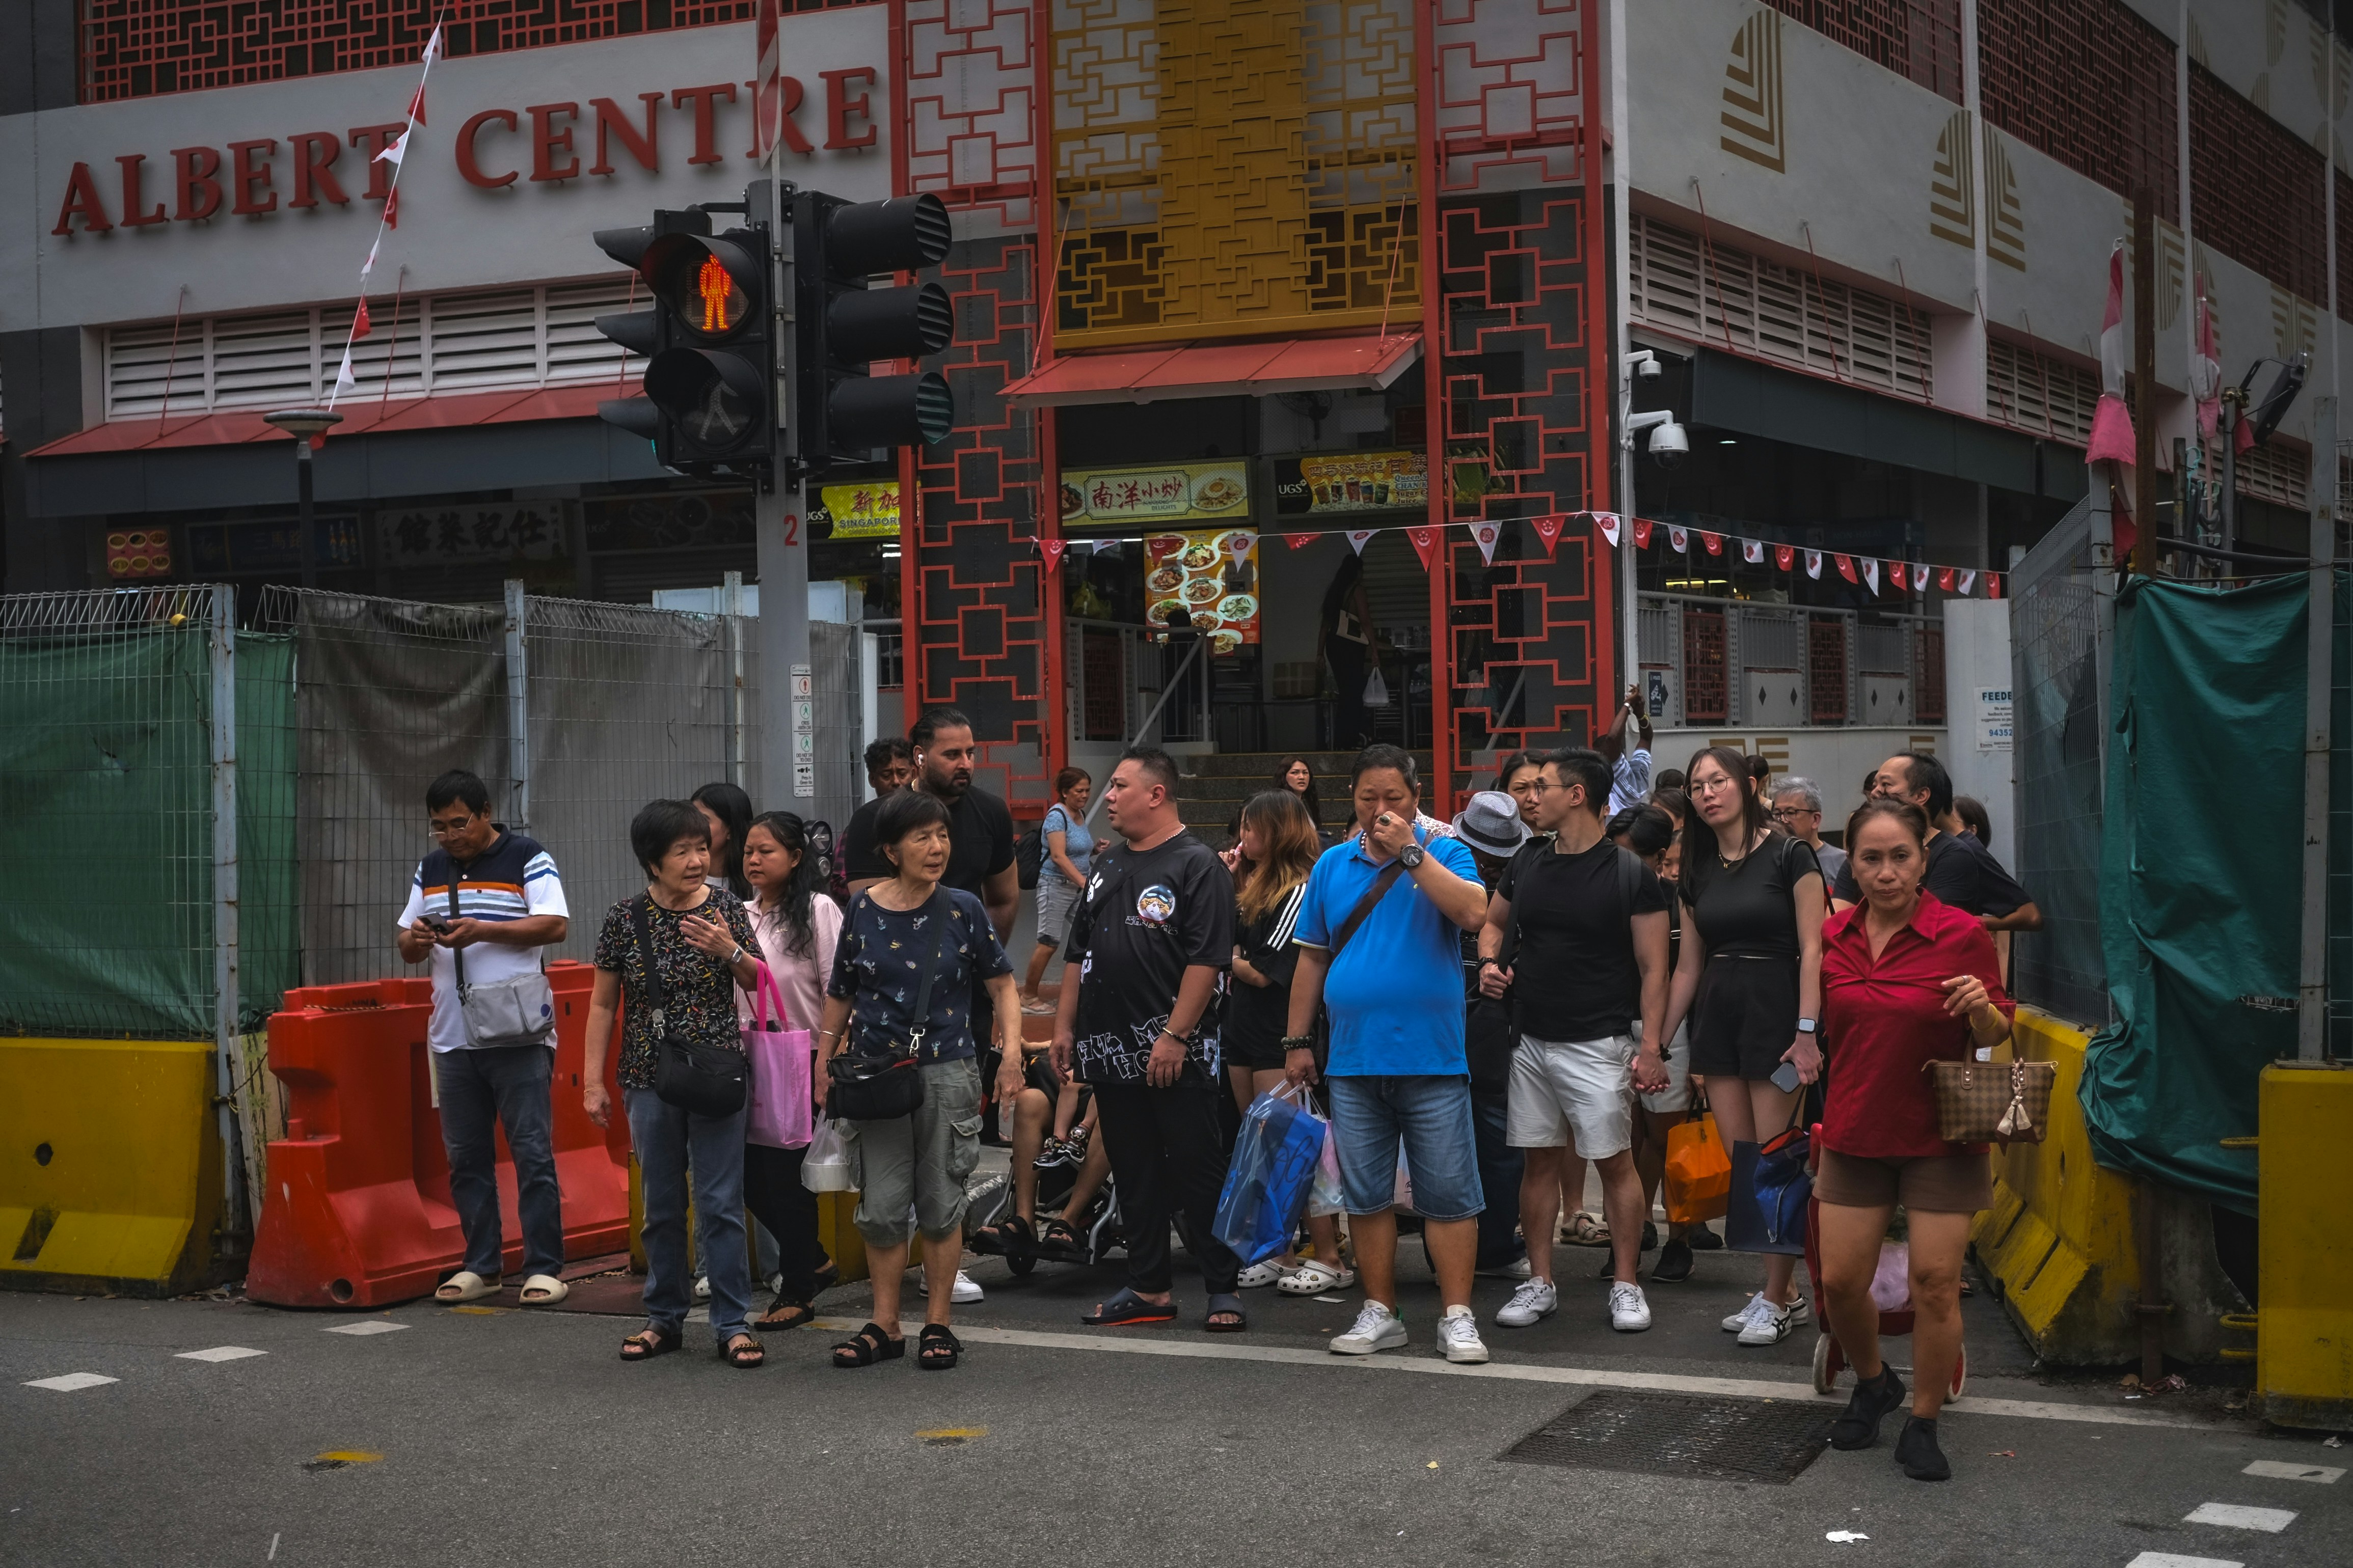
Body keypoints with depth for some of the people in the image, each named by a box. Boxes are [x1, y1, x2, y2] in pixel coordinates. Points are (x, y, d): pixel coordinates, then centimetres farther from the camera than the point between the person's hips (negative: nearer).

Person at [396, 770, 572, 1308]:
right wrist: (416, 939, -6)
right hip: (452, 1037, 6)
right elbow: (409, 948, 19)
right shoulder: (430, 870, 16)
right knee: (466, 1156, 9)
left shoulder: (527, 860, -2)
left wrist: (483, 930, -19)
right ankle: (482, 1265, 17)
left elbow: (556, 925, -12)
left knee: (533, 1153, -4)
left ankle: (544, 1268, 0)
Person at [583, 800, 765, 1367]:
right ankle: (665, 1318, 22)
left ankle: (733, 1322, 5)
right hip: (649, 1079, 1)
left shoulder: (725, 907, -2)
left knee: (721, 1203, -1)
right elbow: (603, 1003, 5)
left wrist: (731, 952, -15)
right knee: (661, 1205, 11)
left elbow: (758, 982, 6)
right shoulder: (625, 918, -2)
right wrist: (592, 1082, 3)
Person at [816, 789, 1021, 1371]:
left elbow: (1001, 985, 4)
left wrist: (1012, 1052, -7)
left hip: (947, 1072, -1)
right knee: (881, 1207, 3)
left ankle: (939, 1323, 16)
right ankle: (885, 1326, 15)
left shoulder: (963, 909, -1)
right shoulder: (864, 911, 1)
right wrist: (823, 1062, 12)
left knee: (940, 1204, 5)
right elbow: (840, 994, 12)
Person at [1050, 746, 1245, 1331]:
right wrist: (1065, 1026, 14)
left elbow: (1207, 959, -15)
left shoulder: (1197, 865, -8)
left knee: (1199, 1172, -2)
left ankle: (1224, 1289, 5)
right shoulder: (1108, 865, 16)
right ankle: (1149, 1288, 19)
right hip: (1111, 1051, 8)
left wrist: (1175, 1035, -20)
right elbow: (1078, 953, 21)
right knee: (1133, 1174, 11)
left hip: (1173, 1055, -7)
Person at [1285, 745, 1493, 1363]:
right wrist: (1297, 1041, 10)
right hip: (1353, 1060, 4)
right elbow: (1312, 960, 14)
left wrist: (1411, 852, -18)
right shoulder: (1332, 866, 11)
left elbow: (1473, 912, -19)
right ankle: (1379, 1313, 18)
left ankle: (1457, 1315, 5)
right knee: (1366, 1195, 9)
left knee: (1448, 1195, -1)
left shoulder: (1444, 853, 1)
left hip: (1432, 1058, -4)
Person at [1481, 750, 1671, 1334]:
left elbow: (1653, 969, -7)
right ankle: (1540, 1284, 16)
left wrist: (1651, 1046, -14)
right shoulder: (1526, 863, 8)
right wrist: (1491, 962, 1)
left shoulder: (1630, 874, -7)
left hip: (1597, 1043, -5)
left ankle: (1626, 1286, 8)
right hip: (1532, 1039, 5)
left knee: (1615, 1161, -2)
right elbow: (1493, 920, 24)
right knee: (1540, 1159, 9)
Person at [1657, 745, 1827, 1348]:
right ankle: (1785, 1291, 12)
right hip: (1716, 1015, 6)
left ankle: (1775, 1301, 1)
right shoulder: (1699, 872, 13)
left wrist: (1807, 1031, -18)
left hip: (1774, 1009, -6)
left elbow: (1811, 949, -10)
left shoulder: (1788, 856, -5)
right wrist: (1658, 1043, 14)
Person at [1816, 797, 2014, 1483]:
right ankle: (1873, 1385, 31)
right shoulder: (1833, 937, 2)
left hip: (1940, 1136, -3)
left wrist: (1982, 1008, -23)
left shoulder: (1961, 935, -9)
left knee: (1936, 1283, -5)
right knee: (1840, 1281, 2)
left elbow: (1997, 1034, -2)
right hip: (1855, 1133, 3)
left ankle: (1923, 1426, 11)